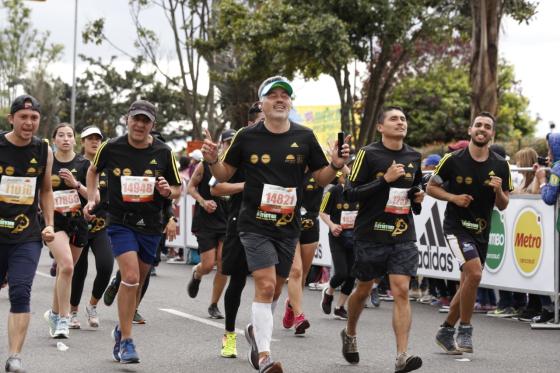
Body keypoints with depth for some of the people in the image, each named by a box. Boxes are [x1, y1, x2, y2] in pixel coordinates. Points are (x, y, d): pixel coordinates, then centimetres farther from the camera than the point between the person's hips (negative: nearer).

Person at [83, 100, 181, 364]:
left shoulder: (163, 153, -4)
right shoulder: (111, 148, -6)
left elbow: (178, 189, 6)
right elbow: (93, 170, 15)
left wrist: (168, 191, -16)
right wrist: (91, 199, 5)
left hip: (151, 225, 3)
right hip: (120, 222, -3)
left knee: (137, 283, 13)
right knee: (131, 277, -19)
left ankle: (122, 330, 36)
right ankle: (126, 342, -9)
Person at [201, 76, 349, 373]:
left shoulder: (304, 137, 2)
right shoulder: (247, 137, -2)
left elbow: (321, 178, 8)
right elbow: (224, 174, 7)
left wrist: (336, 165, -12)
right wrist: (211, 160, -13)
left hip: (288, 227, 3)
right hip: (255, 224, -3)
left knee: (274, 290, 15)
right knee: (265, 285, -16)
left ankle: (256, 331, 43)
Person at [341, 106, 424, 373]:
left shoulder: (413, 157, 9)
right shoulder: (369, 154, -7)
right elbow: (351, 194, -12)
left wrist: (418, 197, 5)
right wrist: (385, 180, -21)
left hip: (403, 236, 3)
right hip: (370, 233, -3)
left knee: (401, 292, -10)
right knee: (363, 290, 13)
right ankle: (350, 334, 41)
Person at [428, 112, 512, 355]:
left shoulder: (500, 166, 2)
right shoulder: (453, 160, -7)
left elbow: (503, 205, 6)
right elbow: (431, 187, 2)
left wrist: (498, 190, -15)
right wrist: (454, 197, -14)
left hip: (481, 232, 5)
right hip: (456, 227, -5)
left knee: (467, 284, 11)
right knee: (474, 273, -23)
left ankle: (446, 332, 28)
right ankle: (464, 330, -7)